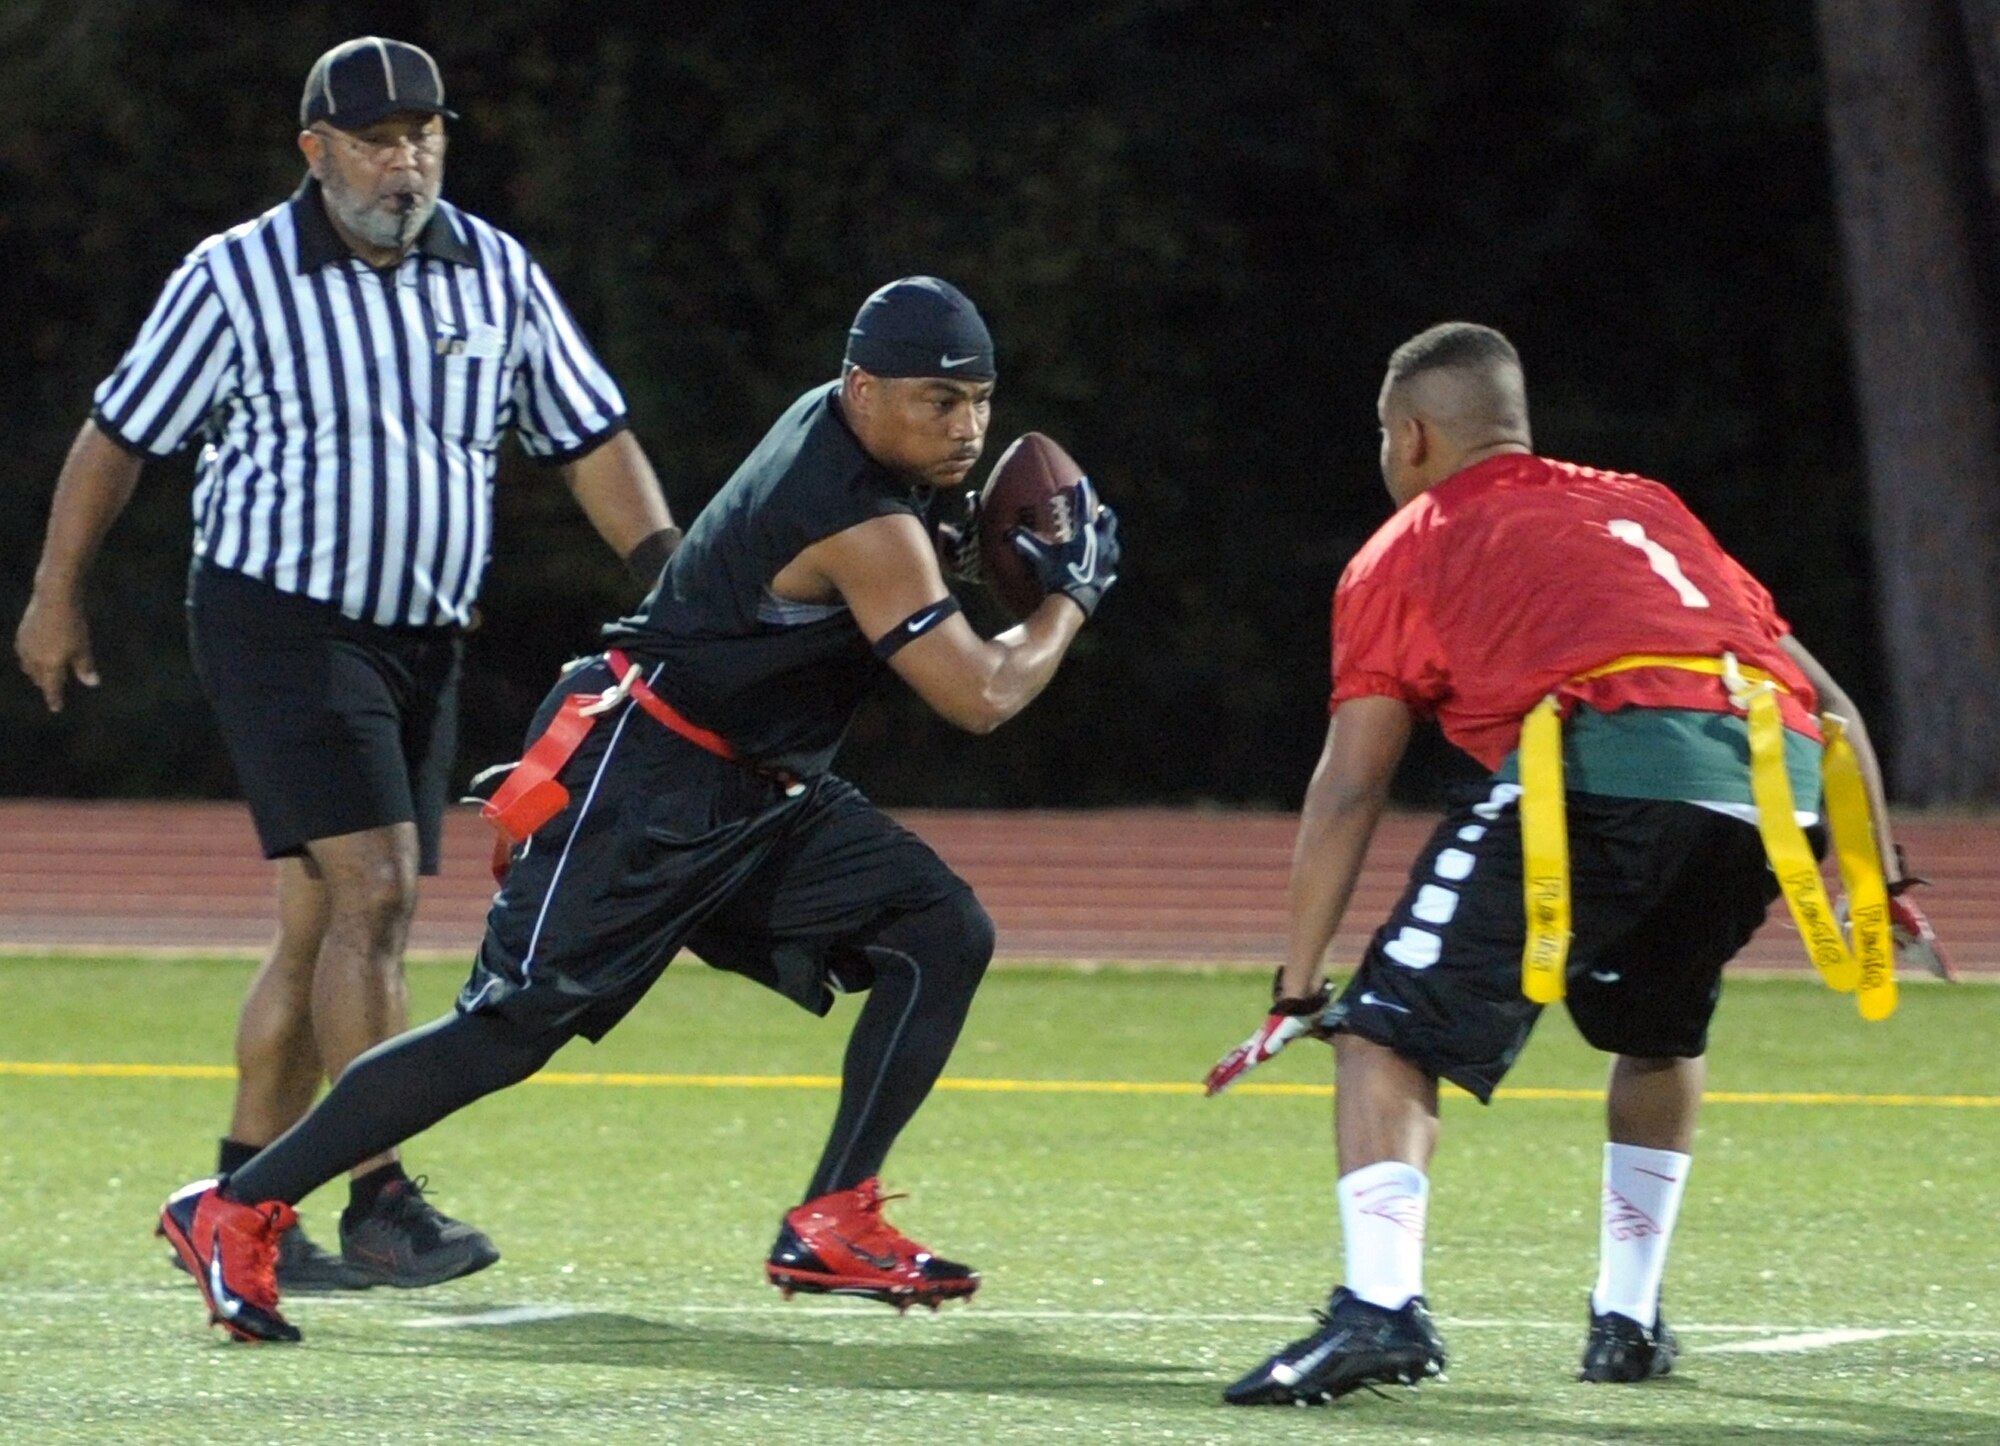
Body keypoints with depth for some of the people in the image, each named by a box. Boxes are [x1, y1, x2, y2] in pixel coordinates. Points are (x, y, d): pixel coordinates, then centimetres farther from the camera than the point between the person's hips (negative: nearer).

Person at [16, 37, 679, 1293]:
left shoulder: (495, 274, 6)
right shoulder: (237, 278, -6)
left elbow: (590, 439, 11)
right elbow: (121, 434, 4)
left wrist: (672, 580, -1)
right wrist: (58, 596, 8)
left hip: (425, 638, 5)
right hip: (280, 619, -5)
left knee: (326, 929, 7)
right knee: (370, 894, -18)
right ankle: (379, 1205, -18)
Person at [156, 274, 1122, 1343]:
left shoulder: (834, 419, 4)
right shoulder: (865, 528, -23)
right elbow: (981, 697, -21)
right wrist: (1071, 598, -5)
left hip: (757, 794, 10)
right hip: (641, 784, -10)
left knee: (945, 935, -2)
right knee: (515, 1026, -14)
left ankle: (830, 1225, -1)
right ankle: (237, 1211, -6)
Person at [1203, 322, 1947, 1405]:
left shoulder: (1404, 552, 23)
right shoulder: (1645, 506, 36)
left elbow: (1347, 792, 16)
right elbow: (1826, 701, 32)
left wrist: (1297, 994, 19)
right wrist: (1878, 879, 34)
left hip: (1605, 757, -5)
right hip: (1783, 779, 5)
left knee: (1389, 1033, -1)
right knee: (1656, 1031, 31)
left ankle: (1380, 1305, -20)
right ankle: (1628, 1318, 27)